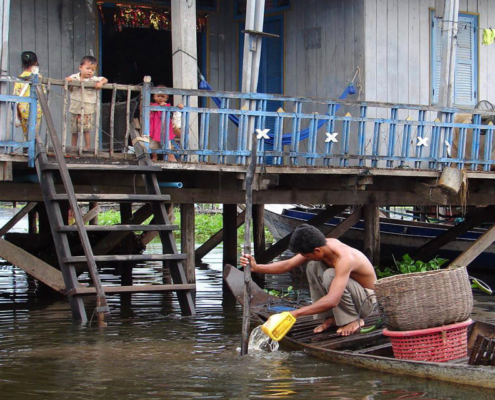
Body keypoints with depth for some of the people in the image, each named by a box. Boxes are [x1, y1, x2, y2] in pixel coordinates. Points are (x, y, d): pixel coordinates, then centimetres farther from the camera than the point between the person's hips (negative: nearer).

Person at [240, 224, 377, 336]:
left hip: (367, 301, -8)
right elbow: (288, 265, -3)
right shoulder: (322, 246, -10)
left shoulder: (344, 259, -35)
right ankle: (331, 317, -1)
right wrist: (256, 267, -15)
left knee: (330, 275, -31)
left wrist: (296, 313, -42)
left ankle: (354, 320, -12)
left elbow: (332, 301, -43)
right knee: (313, 266, -9)